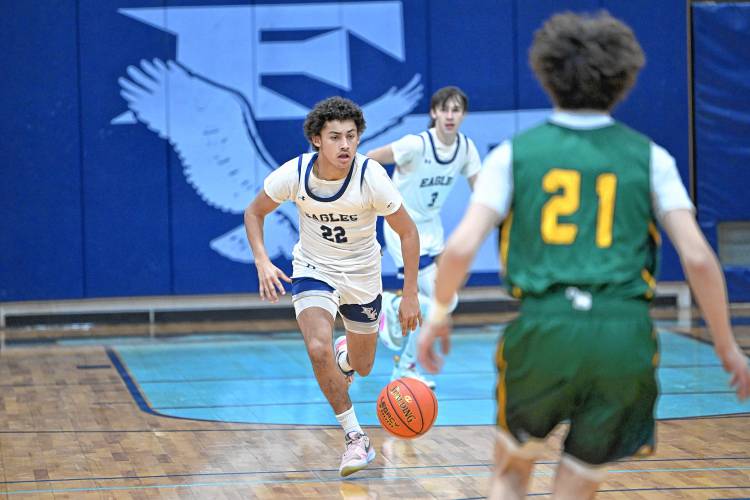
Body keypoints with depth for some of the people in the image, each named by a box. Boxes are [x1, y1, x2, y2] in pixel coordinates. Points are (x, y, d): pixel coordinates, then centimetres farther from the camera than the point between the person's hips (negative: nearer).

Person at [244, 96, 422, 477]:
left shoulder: (371, 177, -26)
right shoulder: (294, 174, -22)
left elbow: (408, 233, -14)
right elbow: (254, 212, -4)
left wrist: (410, 296, -16)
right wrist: (262, 262, -19)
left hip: (362, 275, 1)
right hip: (313, 270, -1)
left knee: (361, 367, 15)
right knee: (318, 349, -27)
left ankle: (346, 357, 56)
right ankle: (355, 438, -13)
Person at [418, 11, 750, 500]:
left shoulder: (514, 154, 7)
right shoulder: (649, 158, 8)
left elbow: (462, 247, -3)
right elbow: (698, 257, 1)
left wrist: (438, 314, 14)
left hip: (542, 331, 0)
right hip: (624, 337, 0)